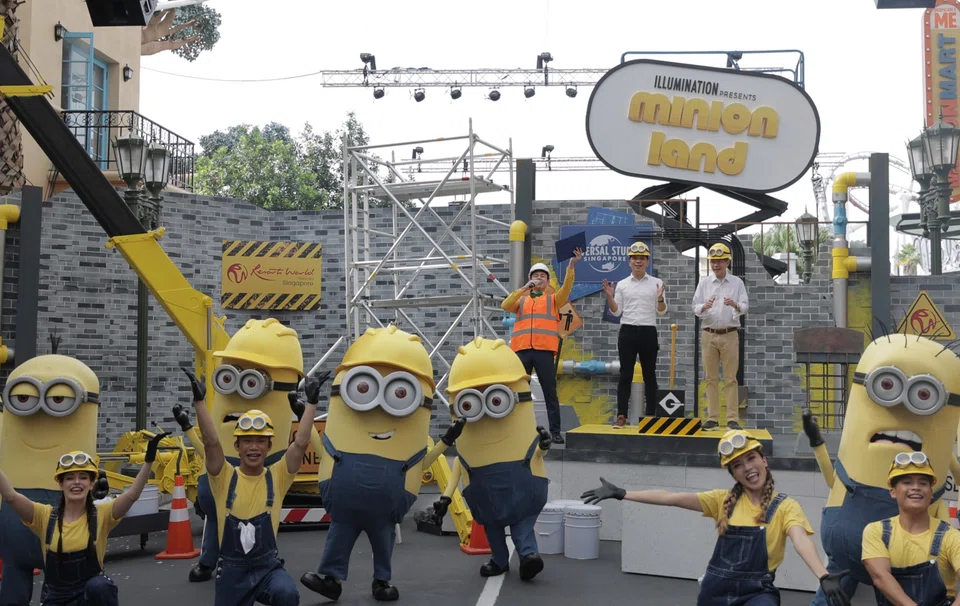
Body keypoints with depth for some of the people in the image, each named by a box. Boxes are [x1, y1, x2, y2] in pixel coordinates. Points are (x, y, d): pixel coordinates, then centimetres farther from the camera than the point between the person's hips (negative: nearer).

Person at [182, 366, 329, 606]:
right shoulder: (225, 477, -3)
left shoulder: (277, 477, -1)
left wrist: (311, 401, -14)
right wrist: (199, 400, -22)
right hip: (232, 568, 1)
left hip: (268, 566, -1)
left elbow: (301, 443, -12)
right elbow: (211, 442, -16)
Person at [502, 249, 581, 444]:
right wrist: (524, 289, -7)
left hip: (544, 350, -1)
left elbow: (566, 288, 0)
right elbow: (505, 305, 1)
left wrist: (571, 266, -16)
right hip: (522, 350, 1)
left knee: (550, 392, 0)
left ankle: (555, 431, 3)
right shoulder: (521, 300, 20)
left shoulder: (553, 300, 17)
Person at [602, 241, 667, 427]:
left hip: (648, 333, -1)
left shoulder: (656, 283, 4)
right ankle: (621, 415, 4)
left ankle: (650, 416, 11)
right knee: (625, 375, 1)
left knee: (649, 375, 5)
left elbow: (662, 312, 2)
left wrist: (660, 298, -17)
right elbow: (616, 312, 8)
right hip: (627, 332, 1)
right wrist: (610, 297, -8)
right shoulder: (622, 284, 7)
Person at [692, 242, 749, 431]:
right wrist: (704, 307, -22)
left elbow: (745, 306, -3)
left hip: (729, 335, -1)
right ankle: (712, 418, 8)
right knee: (711, 378, 4)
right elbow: (695, 308, 1)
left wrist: (736, 305, -25)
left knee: (730, 378, 0)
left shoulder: (737, 282, 4)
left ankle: (733, 418, 2)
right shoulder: (704, 283, 7)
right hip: (709, 335, 1)